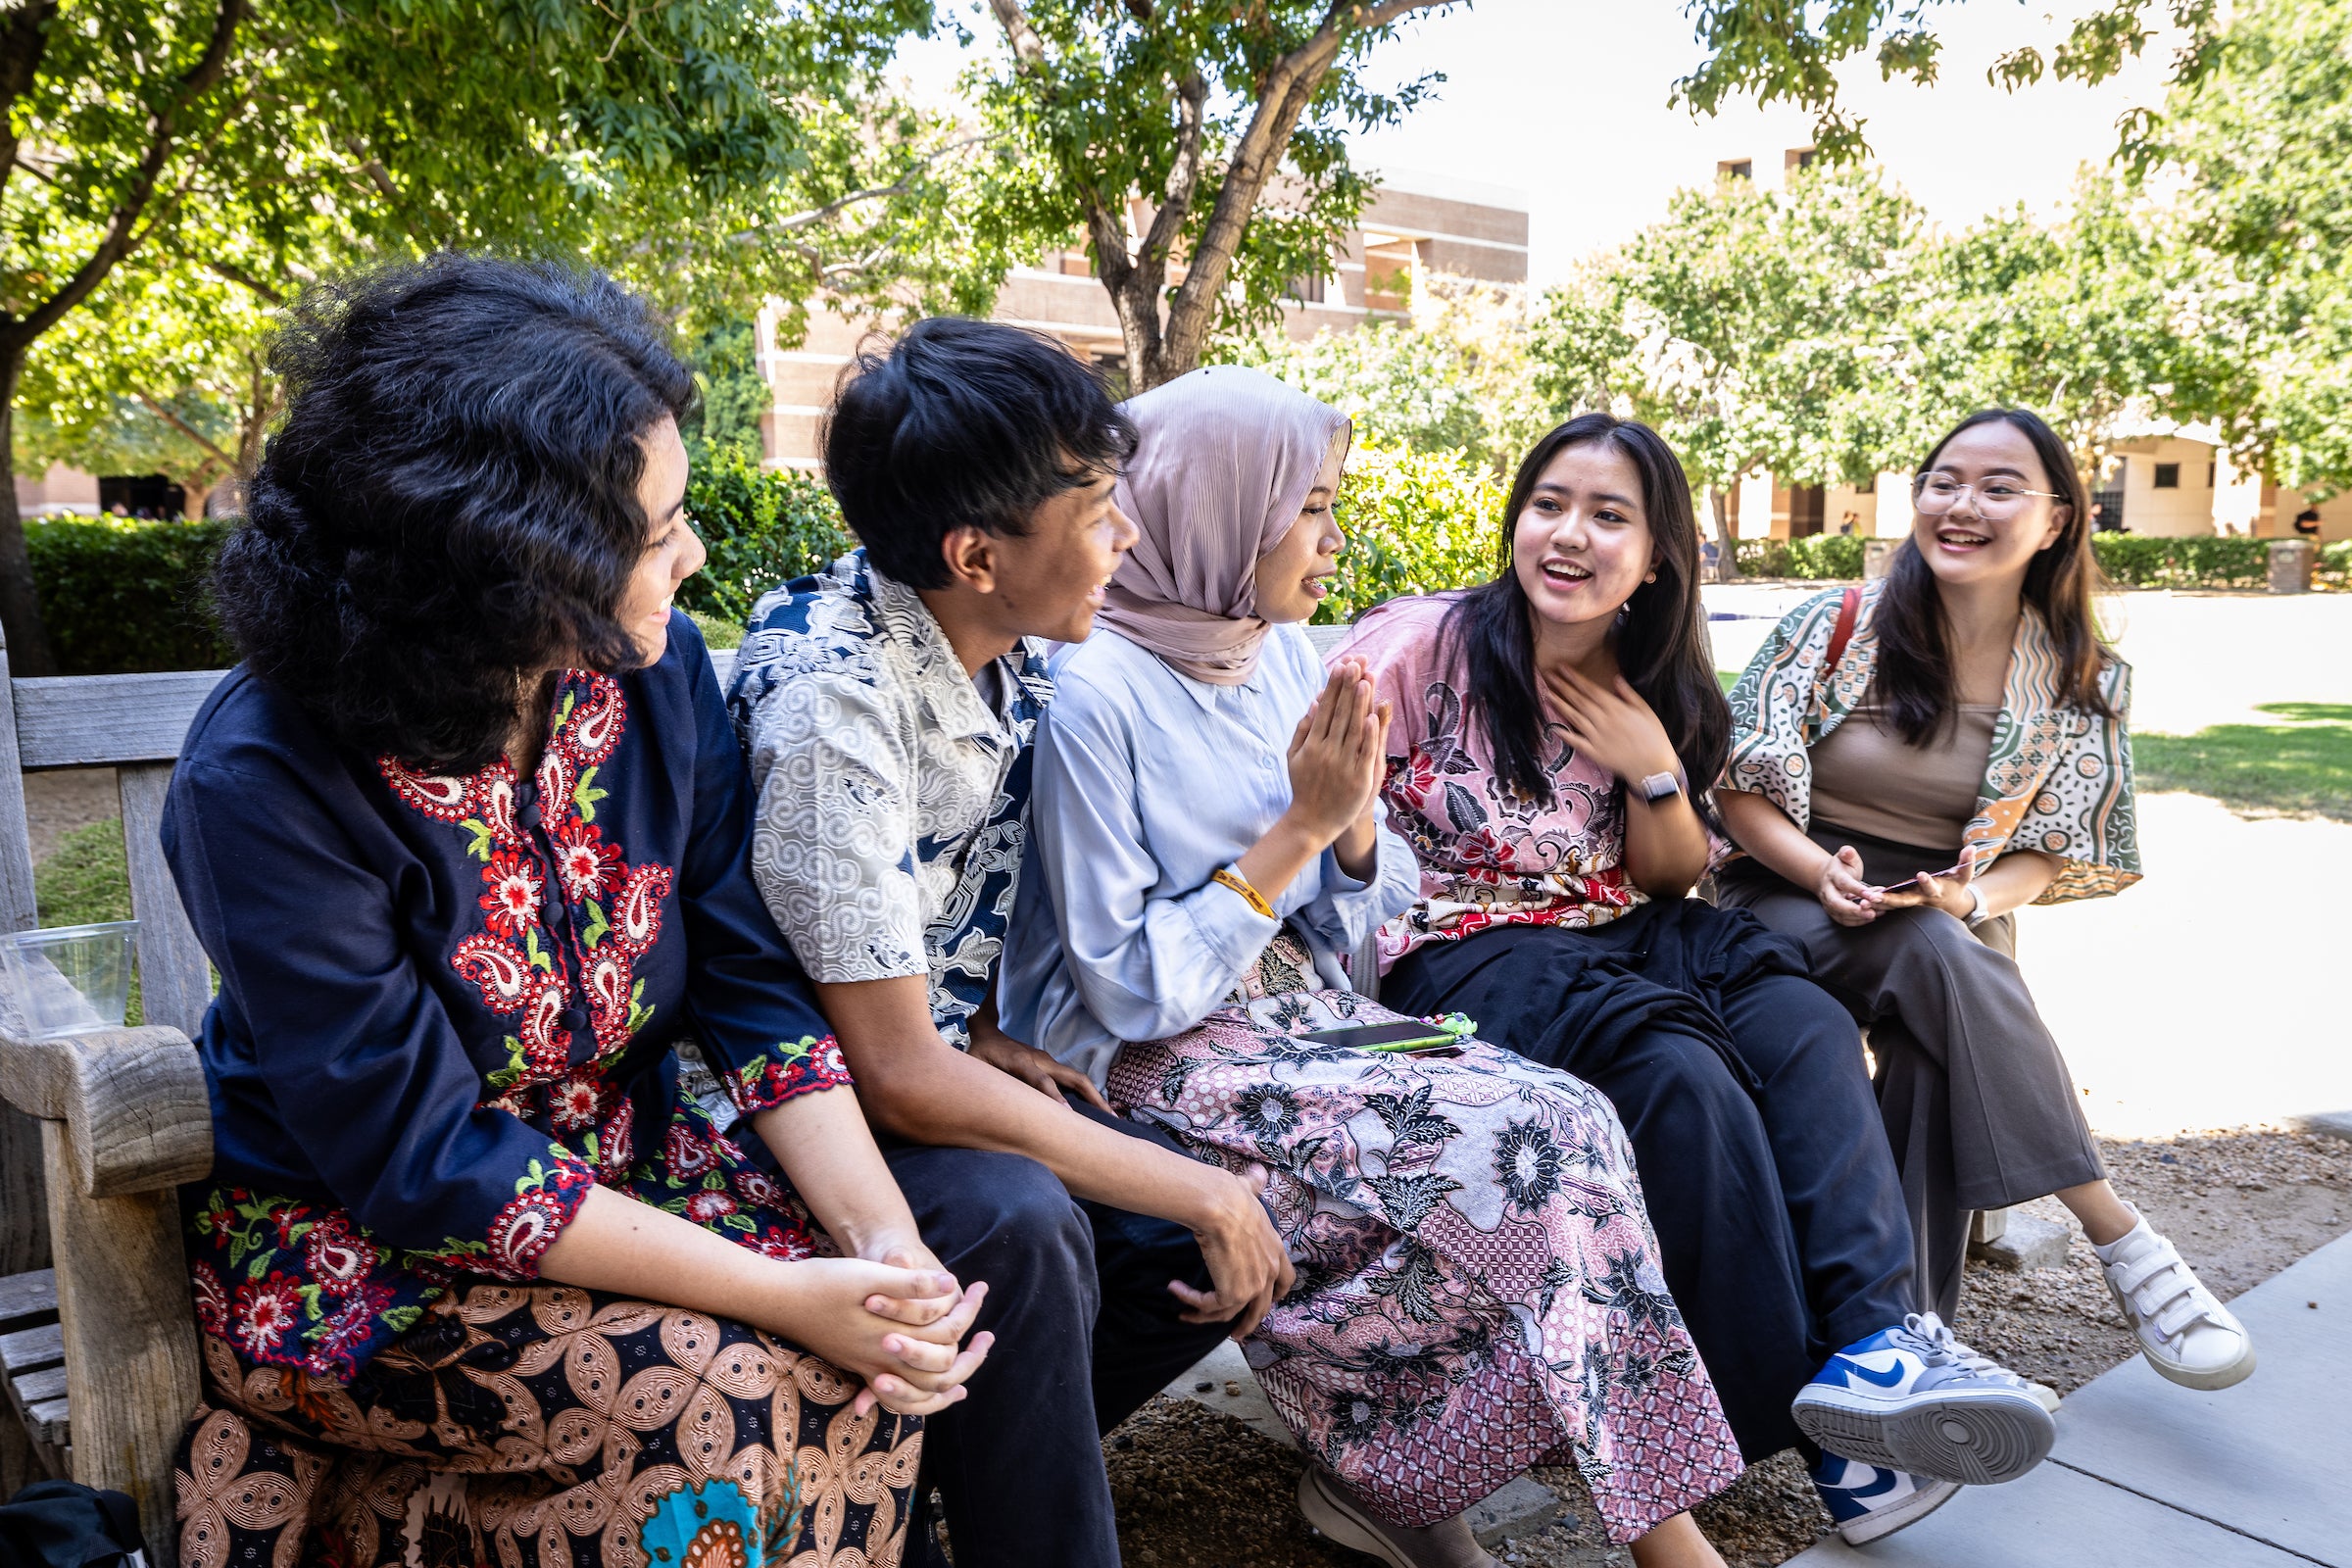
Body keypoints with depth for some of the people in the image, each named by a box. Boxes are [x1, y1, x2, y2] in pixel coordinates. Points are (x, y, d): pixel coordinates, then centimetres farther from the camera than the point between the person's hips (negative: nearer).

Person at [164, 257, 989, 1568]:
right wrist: (777, 1295, -27)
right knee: (723, 1398, -25)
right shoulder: (265, 784, -23)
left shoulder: (659, 670, -9)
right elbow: (423, 1162, -23)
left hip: (624, 1157, 5)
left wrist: (884, 1235, -20)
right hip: (347, 1239, -5)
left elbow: (755, 984, -7)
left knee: (886, 1341, -15)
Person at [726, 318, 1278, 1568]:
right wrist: (1200, 1193, -23)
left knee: (1225, 1246, -6)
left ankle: (916, 1465, 8)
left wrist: (982, 1038, -3)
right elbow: (896, 1076, -28)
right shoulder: (831, 693, -26)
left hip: (938, 1066, 8)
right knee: (1018, 1224, -35)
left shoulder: (1014, 652, -2)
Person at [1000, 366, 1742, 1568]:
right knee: (1539, 1143, -20)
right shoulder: (1095, 692, -16)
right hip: (1156, 1069, -7)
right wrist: (1294, 830, -18)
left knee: (1565, 1129, -16)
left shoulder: (1285, 657, 7)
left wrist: (1355, 817, -10)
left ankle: (1379, 1469, -1)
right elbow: (1132, 990, -16)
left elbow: (1345, 931, 11)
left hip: (1305, 1016, 7)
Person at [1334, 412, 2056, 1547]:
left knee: (1807, 1026, -21)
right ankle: (1797, 1406, -18)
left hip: (1621, 937, 6)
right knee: (1683, 1073, -30)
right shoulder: (1426, 643, -6)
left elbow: (1671, 881, 13)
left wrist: (1655, 772, -4)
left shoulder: (1656, 691, 11)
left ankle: (1873, 1339, -27)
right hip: (1464, 950, -6)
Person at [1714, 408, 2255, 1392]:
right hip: (1791, 905, -1)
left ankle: (1909, 1327, -27)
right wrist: (1827, 874, -21)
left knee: (1934, 1047, -34)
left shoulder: (2081, 682, 6)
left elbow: (2047, 853, 6)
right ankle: (2119, 1237, -28)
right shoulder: (1834, 626, -1)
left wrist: (1973, 896, -17)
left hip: (1954, 930, 2)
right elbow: (1740, 791, -2)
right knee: (1935, 954, -34)